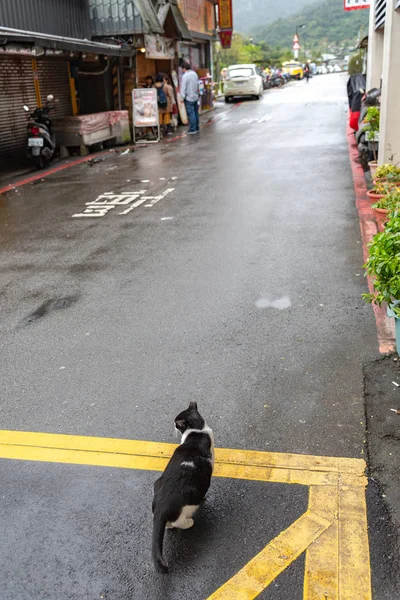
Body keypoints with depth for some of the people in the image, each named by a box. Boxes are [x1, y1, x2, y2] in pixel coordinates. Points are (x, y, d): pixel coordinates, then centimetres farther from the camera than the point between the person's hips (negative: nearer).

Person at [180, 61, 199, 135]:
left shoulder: (185, 76, -17)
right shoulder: (194, 74, 7)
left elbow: (183, 88, -16)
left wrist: (182, 97, -8)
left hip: (189, 98, -8)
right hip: (196, 97, 8)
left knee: (191, 114, -4)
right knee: (196, 113, 14)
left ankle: (192, 129, -2)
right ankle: (197, 128, 21)